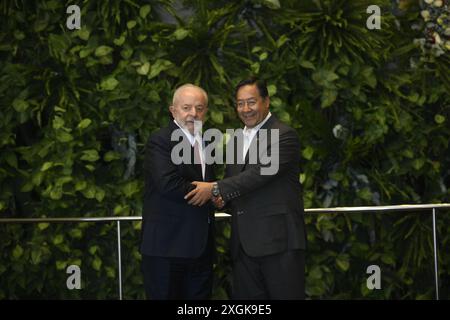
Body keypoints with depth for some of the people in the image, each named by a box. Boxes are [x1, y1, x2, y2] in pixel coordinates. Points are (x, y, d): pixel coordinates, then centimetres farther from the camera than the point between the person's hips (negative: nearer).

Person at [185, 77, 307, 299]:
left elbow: (261, 172, -19)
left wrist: (216, 188, -21)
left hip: (279, 240, -7)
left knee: (285, 295, -3)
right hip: (244, 245, 7)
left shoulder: (284, 136, -6)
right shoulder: (236, 140, 19)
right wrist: (222, 198, 1)